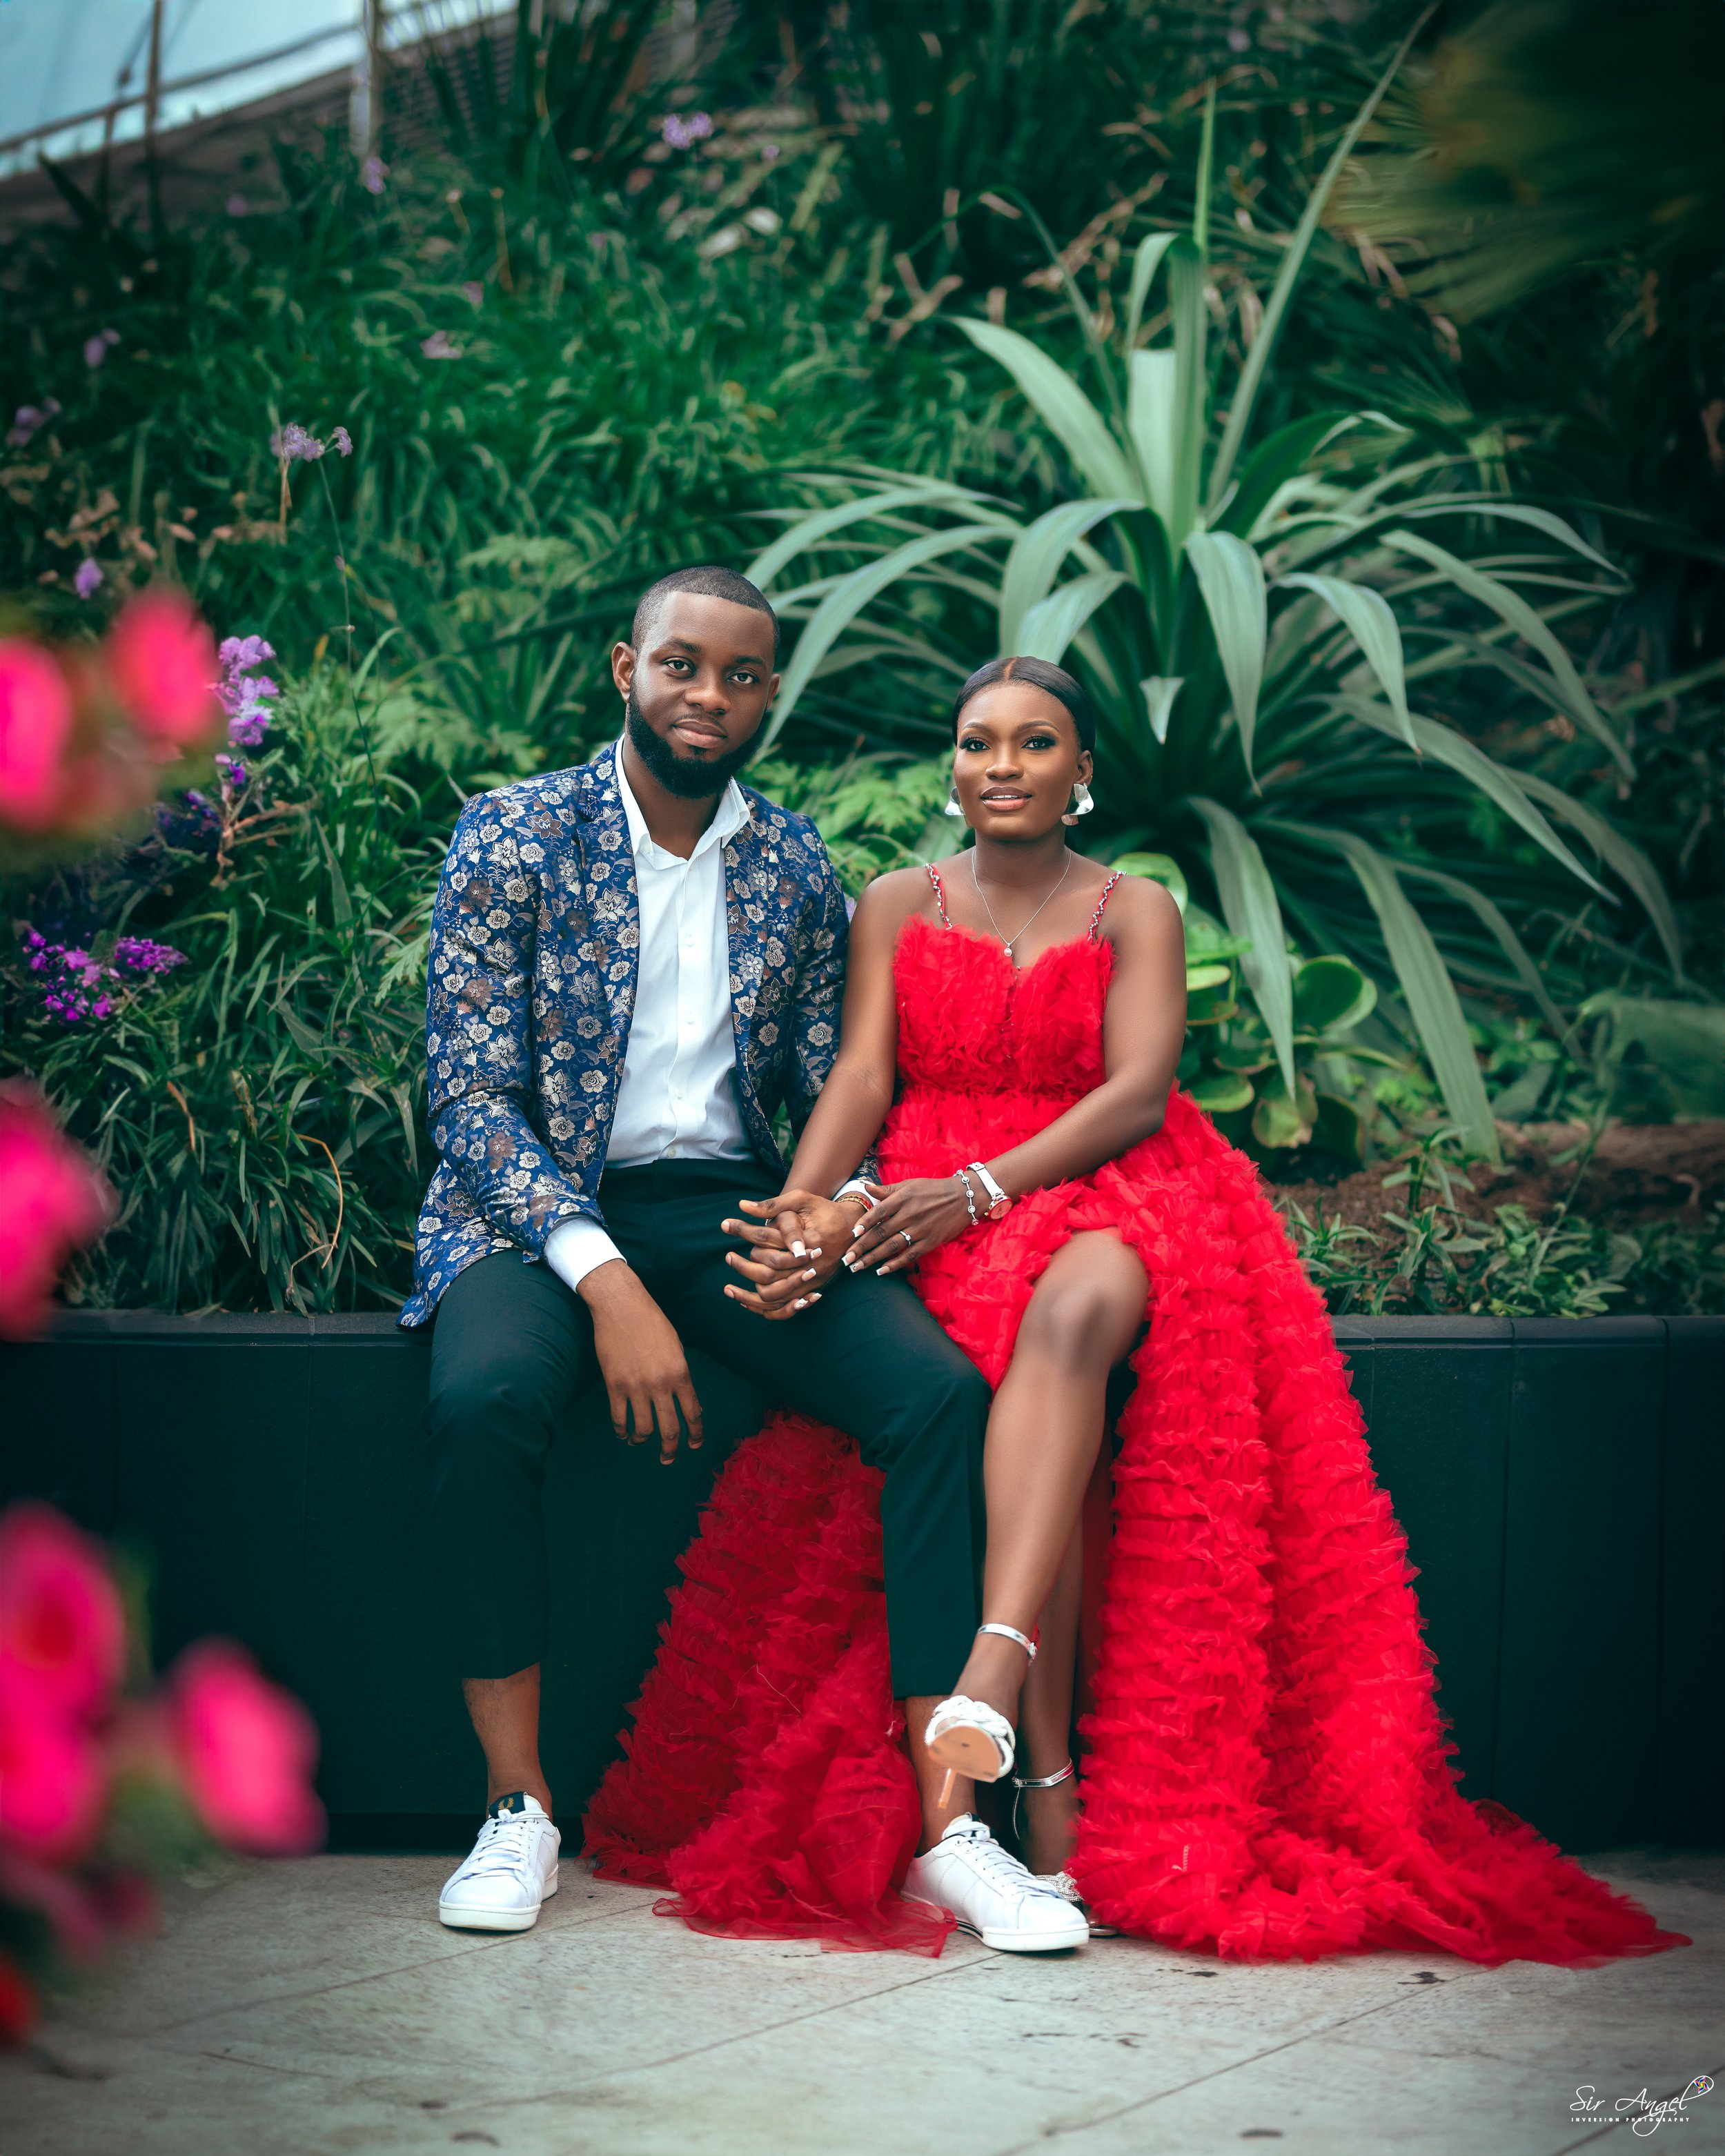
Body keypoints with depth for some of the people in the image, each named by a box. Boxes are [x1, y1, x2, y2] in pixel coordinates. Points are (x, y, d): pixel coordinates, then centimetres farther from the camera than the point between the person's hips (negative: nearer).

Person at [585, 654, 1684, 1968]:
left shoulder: (1137, 913, 12)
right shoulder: (899, 909, 17)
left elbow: (1136, 1091, -3)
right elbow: (860, 1078, 4)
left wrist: (979, 1188, -19)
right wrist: (803, 1209, -17)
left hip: (1105, 1197, 0)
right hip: (929, 1217, 1)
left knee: (1081, 1302, -38)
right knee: (1037, 1352, -33)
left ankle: (989, 1671, -56)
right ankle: (1051, 1792, -39)